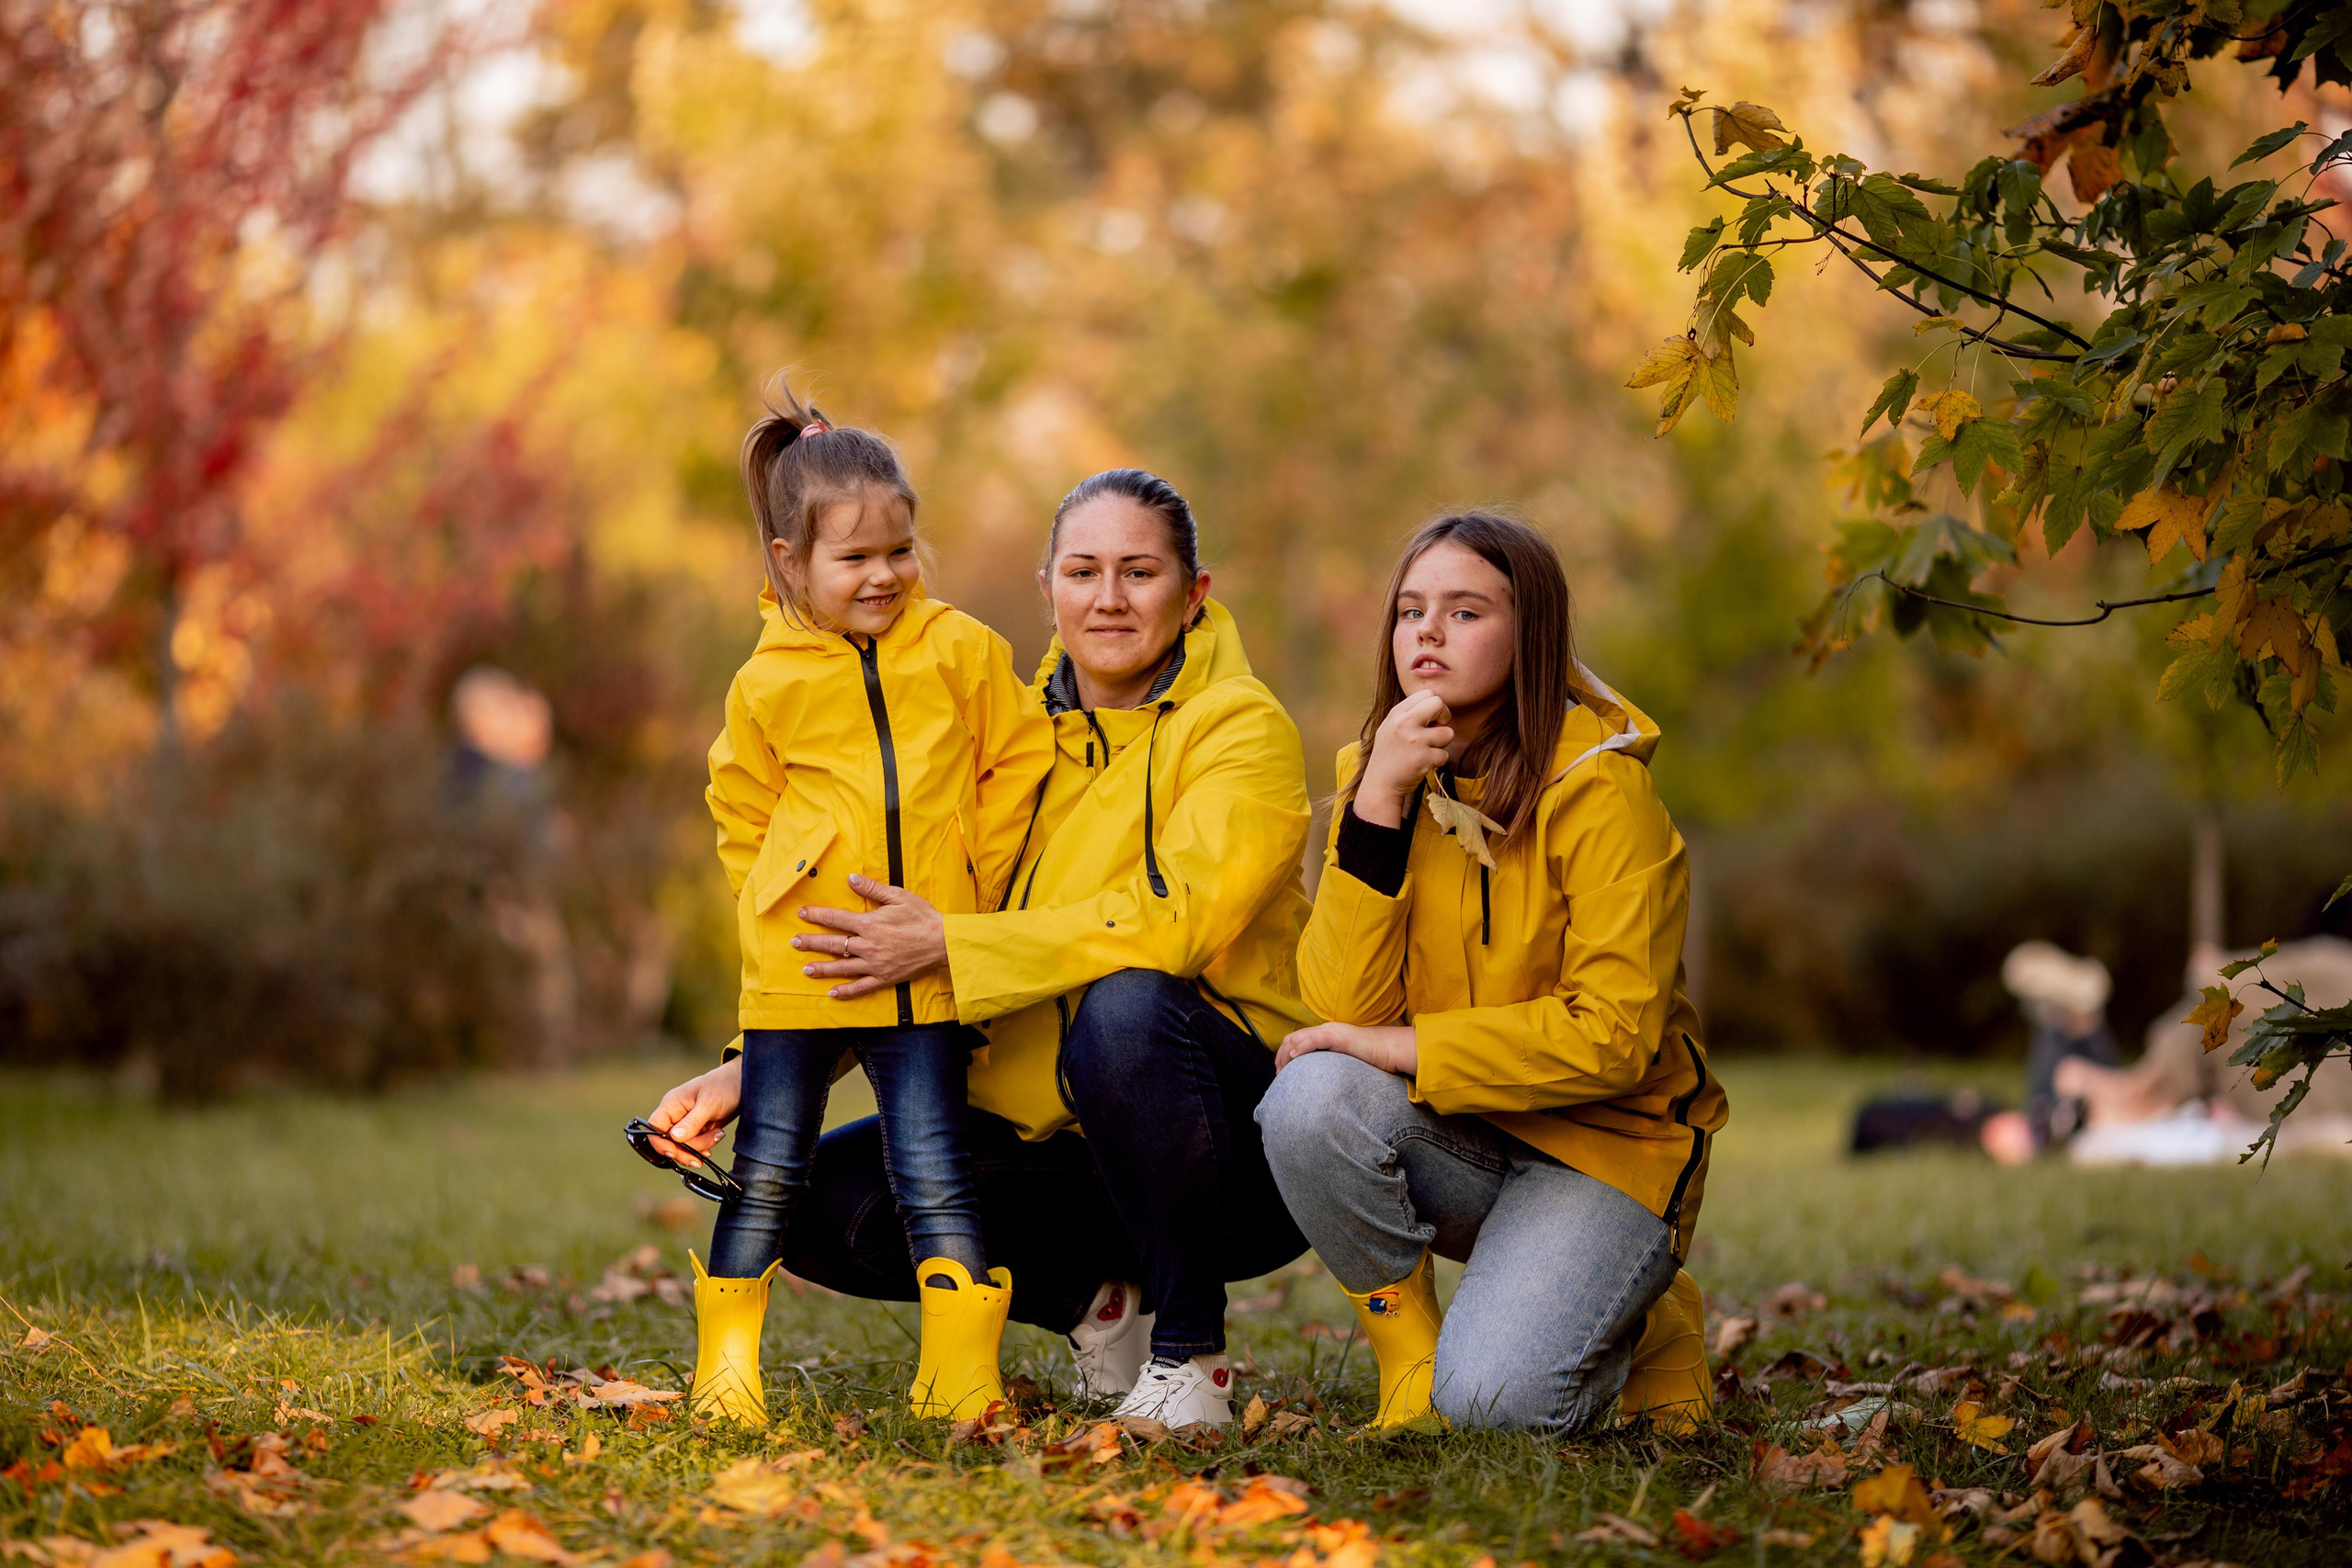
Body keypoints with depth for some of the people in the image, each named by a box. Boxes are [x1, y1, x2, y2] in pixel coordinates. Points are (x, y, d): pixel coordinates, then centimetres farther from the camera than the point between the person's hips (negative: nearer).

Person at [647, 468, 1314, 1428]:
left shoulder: (1241, 729, -8)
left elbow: (1178, 916, -25)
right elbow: (881, 952, 11)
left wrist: (950, 946, -27)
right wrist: (754, 1070, -3)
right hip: (1047, 1137, 6)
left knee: (1128, 1006, -37)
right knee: (817, 1206, -13)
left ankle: (1190, 1350, -17)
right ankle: (1099, 1302, 8)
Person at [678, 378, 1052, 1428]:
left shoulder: (962, 654, 1)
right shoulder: (767, 685, 0)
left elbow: (1017, 764, 10)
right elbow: (743, 815, 12)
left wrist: (970, 888, 6)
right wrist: (787, 907, 4)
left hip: (926, 971, 0)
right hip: (798, 973, 0)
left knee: (933, 1173, 0)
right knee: (769, 1173, 6)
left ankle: (960, 1376, 5)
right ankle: (724, 1366, 16)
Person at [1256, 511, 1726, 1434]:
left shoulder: (1598, 788, -14)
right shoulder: (1376, 771, 0)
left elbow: (1613, 1038, -20)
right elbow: (1341, 1008, -12)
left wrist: (1401, 1049, -21)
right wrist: (1378, 802, -22)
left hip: (1606, 1148, -4)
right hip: (1454, 1143, 4)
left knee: (1492, 1398, -25)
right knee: (1309, 1099, -28)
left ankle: (1646, 1328, 9)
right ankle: (1412, 1358, -6)